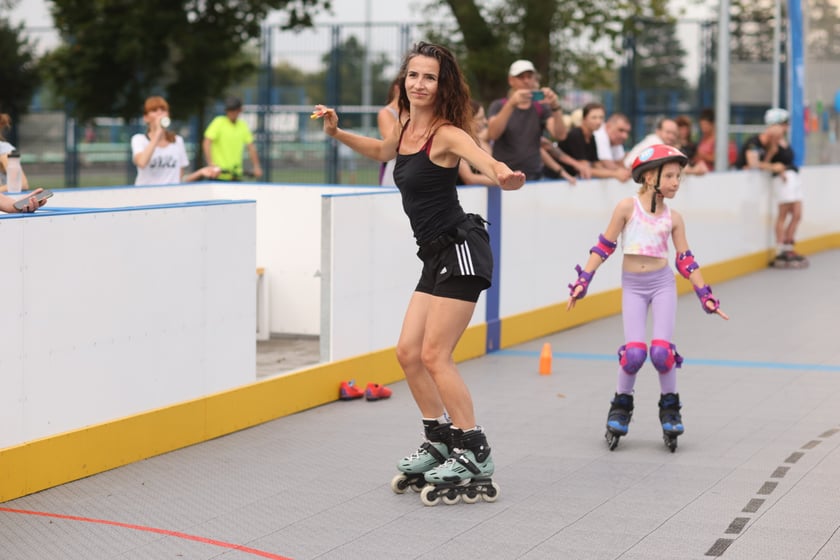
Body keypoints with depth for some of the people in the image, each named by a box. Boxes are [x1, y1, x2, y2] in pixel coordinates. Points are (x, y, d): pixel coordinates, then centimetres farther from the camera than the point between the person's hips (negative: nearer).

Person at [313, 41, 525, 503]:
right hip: (436, 256, 9)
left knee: (434, 355, -9)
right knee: (408, 352, 9)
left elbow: (485, 160, -36)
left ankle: (474, 455, 1)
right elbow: (382, 151, 33)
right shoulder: (405, 127, 9)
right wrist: (337, 133, 20)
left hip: (460, 250, -9)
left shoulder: (446, 134, -15)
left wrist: (503, 176, -59)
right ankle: (440, 443, 23)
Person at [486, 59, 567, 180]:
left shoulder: (541, 108, 9)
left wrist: (555, 106, -23)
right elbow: (492, 134, -16)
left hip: (533, 175, 2)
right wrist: (511, 104, -27)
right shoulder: (499, 106, 5)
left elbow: (560, 135, -7)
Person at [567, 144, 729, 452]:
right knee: (634, 352, -13)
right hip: (632, 286, -2)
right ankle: (621, 405, 12)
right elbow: (605, 246, -1)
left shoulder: (673, 217, 3)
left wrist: (705, 296, 6)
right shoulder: (628, 207, -5)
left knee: (661, 351, -11)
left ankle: (669, 406, 12)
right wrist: (583, 281, -4)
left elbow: (686, 261, 8)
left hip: (662, 283, 2)